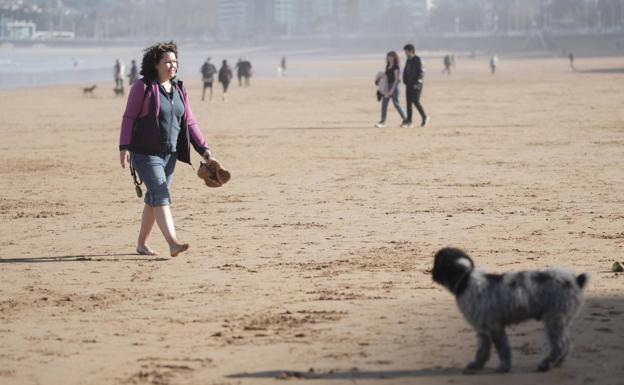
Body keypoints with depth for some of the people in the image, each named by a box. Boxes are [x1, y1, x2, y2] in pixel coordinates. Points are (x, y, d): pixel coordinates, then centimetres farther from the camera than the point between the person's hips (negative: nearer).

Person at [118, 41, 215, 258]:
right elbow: (129, 118, -8)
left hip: (169, 154, 6)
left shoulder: (179, 90, 10)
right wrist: (124, 147, -17)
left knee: (153, 199, 12)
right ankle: (173, 243, -29)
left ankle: (142, 244, 23)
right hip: (146, 154, -6)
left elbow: (189, 123, 10)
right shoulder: (143, 87, -8)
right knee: (160, 196, -17)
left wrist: (203, 149, 2)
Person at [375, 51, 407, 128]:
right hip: (387, 86, 8)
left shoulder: (396, 67, -12)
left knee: (396, 103, -1)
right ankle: (383, 121, -2)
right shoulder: (387, 66, 11)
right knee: (384, 103, 0)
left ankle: (404, 119, 12)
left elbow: (396, 79, -15)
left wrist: (392, 89, -19)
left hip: (394, 86, -8)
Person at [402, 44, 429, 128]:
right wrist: (405, 81, 9)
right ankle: (408, 121, 0)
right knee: (409, 102, 2)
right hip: (409, 85, 8)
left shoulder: (417, 60, -9)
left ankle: (424, 117, 6)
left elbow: (421, 73, -15)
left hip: (416, 85, -8)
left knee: (416, 102, -11)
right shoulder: (408, 61, 14)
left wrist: (417, 82, -23)